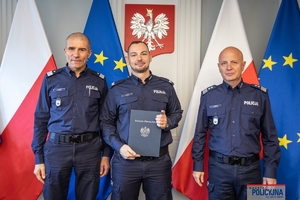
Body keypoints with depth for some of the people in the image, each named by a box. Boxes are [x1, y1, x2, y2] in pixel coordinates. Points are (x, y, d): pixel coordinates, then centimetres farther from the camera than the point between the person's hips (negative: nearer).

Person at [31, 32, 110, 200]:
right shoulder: (51, 79, 0)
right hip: (56, 147, 0)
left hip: (89, 148, 0)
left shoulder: (99, 81, 1)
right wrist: (38, 158, 1)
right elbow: (41, 119, 3)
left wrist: (106, 154, 2)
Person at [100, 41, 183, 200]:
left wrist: (167, 122, -10)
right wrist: (118, 146, -12)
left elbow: (177, 113, 13)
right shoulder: (117, 89, 1)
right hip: (126, 160, -1)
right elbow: (106, 122, 2)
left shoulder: (166, 86, 4)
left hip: (159, 160, 1)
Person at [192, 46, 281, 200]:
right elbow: (200, 134, 4)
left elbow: (270, 137, 2)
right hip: (218, 167, 0)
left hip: (250, 168, 1)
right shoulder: (208, 96, -2)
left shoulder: (260, 95, -2)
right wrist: (198, 165, 3)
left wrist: (270, 170, 0)